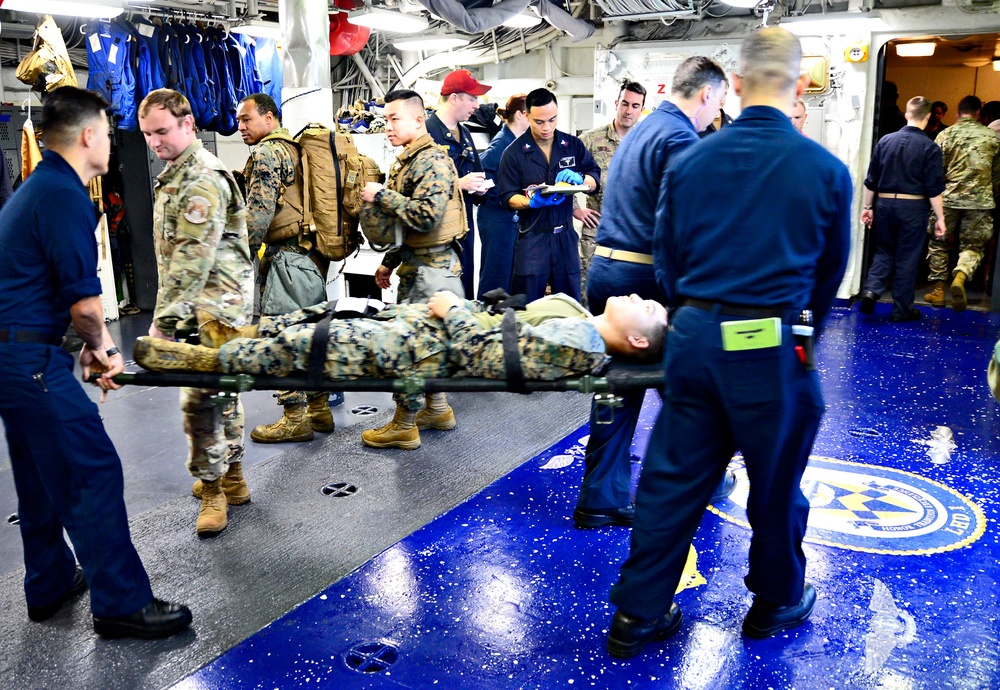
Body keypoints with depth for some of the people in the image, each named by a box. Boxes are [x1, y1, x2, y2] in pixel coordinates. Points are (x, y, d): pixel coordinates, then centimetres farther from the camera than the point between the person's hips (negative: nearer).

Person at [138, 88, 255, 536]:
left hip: (213, 306, -11)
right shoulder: (178, 173, 17)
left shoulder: (202, 180, -17)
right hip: (209, 308, 11)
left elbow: (192, 259, -23)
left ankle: (212, 490, 4)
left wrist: (163, 319, -23)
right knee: (220, 390, 16)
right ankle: (231, 477, 28)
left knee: (201, 398, -8)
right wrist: (168, 313, 21)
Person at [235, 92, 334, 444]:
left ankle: (295, 418, 2)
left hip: (285, 254, -9)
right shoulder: (298, 149, 19)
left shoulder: (266, 152, -9)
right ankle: (319, 408, 22)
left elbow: (258, 212, -18)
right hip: (314, 252, 9)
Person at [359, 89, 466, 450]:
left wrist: (382, 195, -21)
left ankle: (404, 426, 6)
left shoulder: (432, 161, -16)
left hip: (427, 267, -10)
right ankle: (438, 410, 30)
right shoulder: (409, 160, 16)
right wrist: (389, 262, 21)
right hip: (419, 263, 10)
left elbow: (427, 215, -29)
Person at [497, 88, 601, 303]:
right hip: (532, 236, -3)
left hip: (566, 235, 3)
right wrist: (533, 202, -25)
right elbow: (508, 197, -6)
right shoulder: (514, 152, -3)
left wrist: (579, 179, -17)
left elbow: (595, 180, 6)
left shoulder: (573, 145, 6)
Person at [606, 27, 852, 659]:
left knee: (673, 480, 12)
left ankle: (636, 616, 22)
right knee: (776, 487, 16)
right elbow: (831, 272, 8)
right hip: (772, 346, -3)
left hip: (693, 339, 3)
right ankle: (776, 605, 38)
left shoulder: (689, 161, 1)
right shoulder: (826, 169, -5)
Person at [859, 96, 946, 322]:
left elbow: (871, 179, 6)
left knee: (884, 250, 18)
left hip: (885, 203, 3)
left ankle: (871, 290, -4)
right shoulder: (929, 147, -8)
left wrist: (868, 206, 16)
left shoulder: (885, 141, 1)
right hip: (913, 207, -3)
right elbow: (934, 188, -9)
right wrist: (940, 217, -2)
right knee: (907, 258, 6)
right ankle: (902, 309, 13)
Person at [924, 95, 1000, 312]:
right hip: (979, 200, 1)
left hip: (948, 197, -1)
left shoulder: (945, 135, -1)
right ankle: (960, 277, -21)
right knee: (973, 246, 8)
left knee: (938, 242, 13)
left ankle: (938, 289, 12)